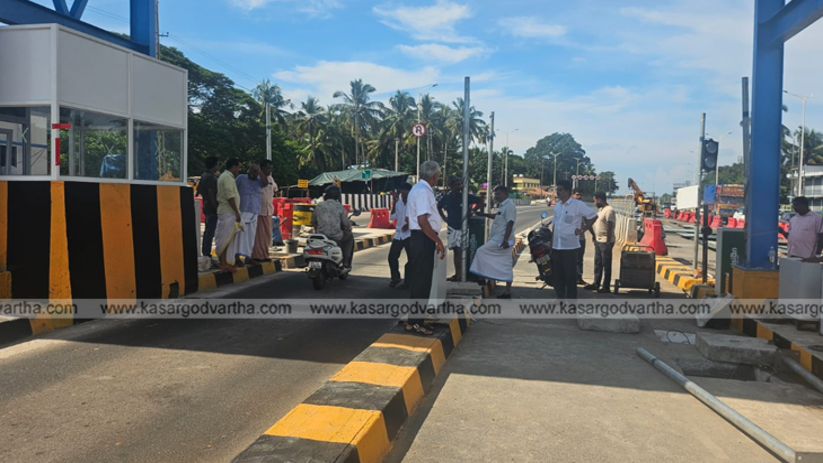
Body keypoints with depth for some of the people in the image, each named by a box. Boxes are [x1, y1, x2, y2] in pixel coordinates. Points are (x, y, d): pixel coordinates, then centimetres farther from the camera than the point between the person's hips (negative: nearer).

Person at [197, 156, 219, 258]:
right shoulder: (211, 177, -18)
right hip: (212, 208, -10)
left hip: (207, 207, 10)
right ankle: (207, 254, -7)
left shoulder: (204, 175, 12)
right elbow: (211, 194, -23)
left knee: (207, 231, 16)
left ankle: (205, 253, 23)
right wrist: (216, 207, -20)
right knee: (210, 232, -8)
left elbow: (199, 189, 22)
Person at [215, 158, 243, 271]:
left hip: (227, 212, 10)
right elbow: (230, 197, -20)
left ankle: (226, 262, 11)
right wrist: (237, 212, -19)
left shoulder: (226, 176, 20)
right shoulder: (227, 177, -13)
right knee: (225, 239, -8)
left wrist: (236, 212, 19)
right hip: (228, 213, -10)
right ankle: (223, 263, -6)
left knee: (228, 239, 10)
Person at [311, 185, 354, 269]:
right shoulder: (339, 207, -5)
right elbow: (346, 222, -1)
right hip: (336, 236, -3)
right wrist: (349, 227, 22)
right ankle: (346, 262, 19)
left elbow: (313, 221, 13)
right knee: (350, 237, 26)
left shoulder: (319, 206, 4)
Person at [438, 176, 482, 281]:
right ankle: (457, 274, 18)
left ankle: (459, 275, -7)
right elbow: (439, 207, 22)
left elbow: (480, 201, 1)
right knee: (455, 251, 10)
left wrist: (471, 211, -7)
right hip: (452, 227, 4)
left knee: (459, 251, -10)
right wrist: (444, 217, 12)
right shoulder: (446, 197, 3)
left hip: (462, 227, -4)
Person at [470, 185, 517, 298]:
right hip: (500, 238, 10)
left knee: (482, 251, -7)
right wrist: (484, 215, 31)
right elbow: (499, 217, 37)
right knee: (506, 266, 8)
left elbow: (510, 223, -21)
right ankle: (508, 292, 10)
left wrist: (505, 240, -27)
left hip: (501, 239, -10)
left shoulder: (509, 206, -13)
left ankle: (482, 276, -3)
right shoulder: (503, 206, 17)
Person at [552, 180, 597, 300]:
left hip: (570, 246, -6)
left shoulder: (577, 205, -8)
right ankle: (560, 298, 21)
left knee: (571, 276, -1)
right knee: (558, 276, 11)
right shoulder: (557, 205, 13)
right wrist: (551, 246, 13)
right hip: (556, 247, 7)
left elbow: (593, 216, -5)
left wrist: (583, 230, -6)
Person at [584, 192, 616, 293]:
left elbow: (610, 227, -19)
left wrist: (608, 241, -20)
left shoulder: (609, 210, -17)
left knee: (606, 265, -1)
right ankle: (596, 284, 23)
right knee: (597, 264, 15)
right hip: (598, 241, 10)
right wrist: (594, 236, 18)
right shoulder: (600, 209, 13)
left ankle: (606, 286, 6)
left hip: (605, 242, -10)